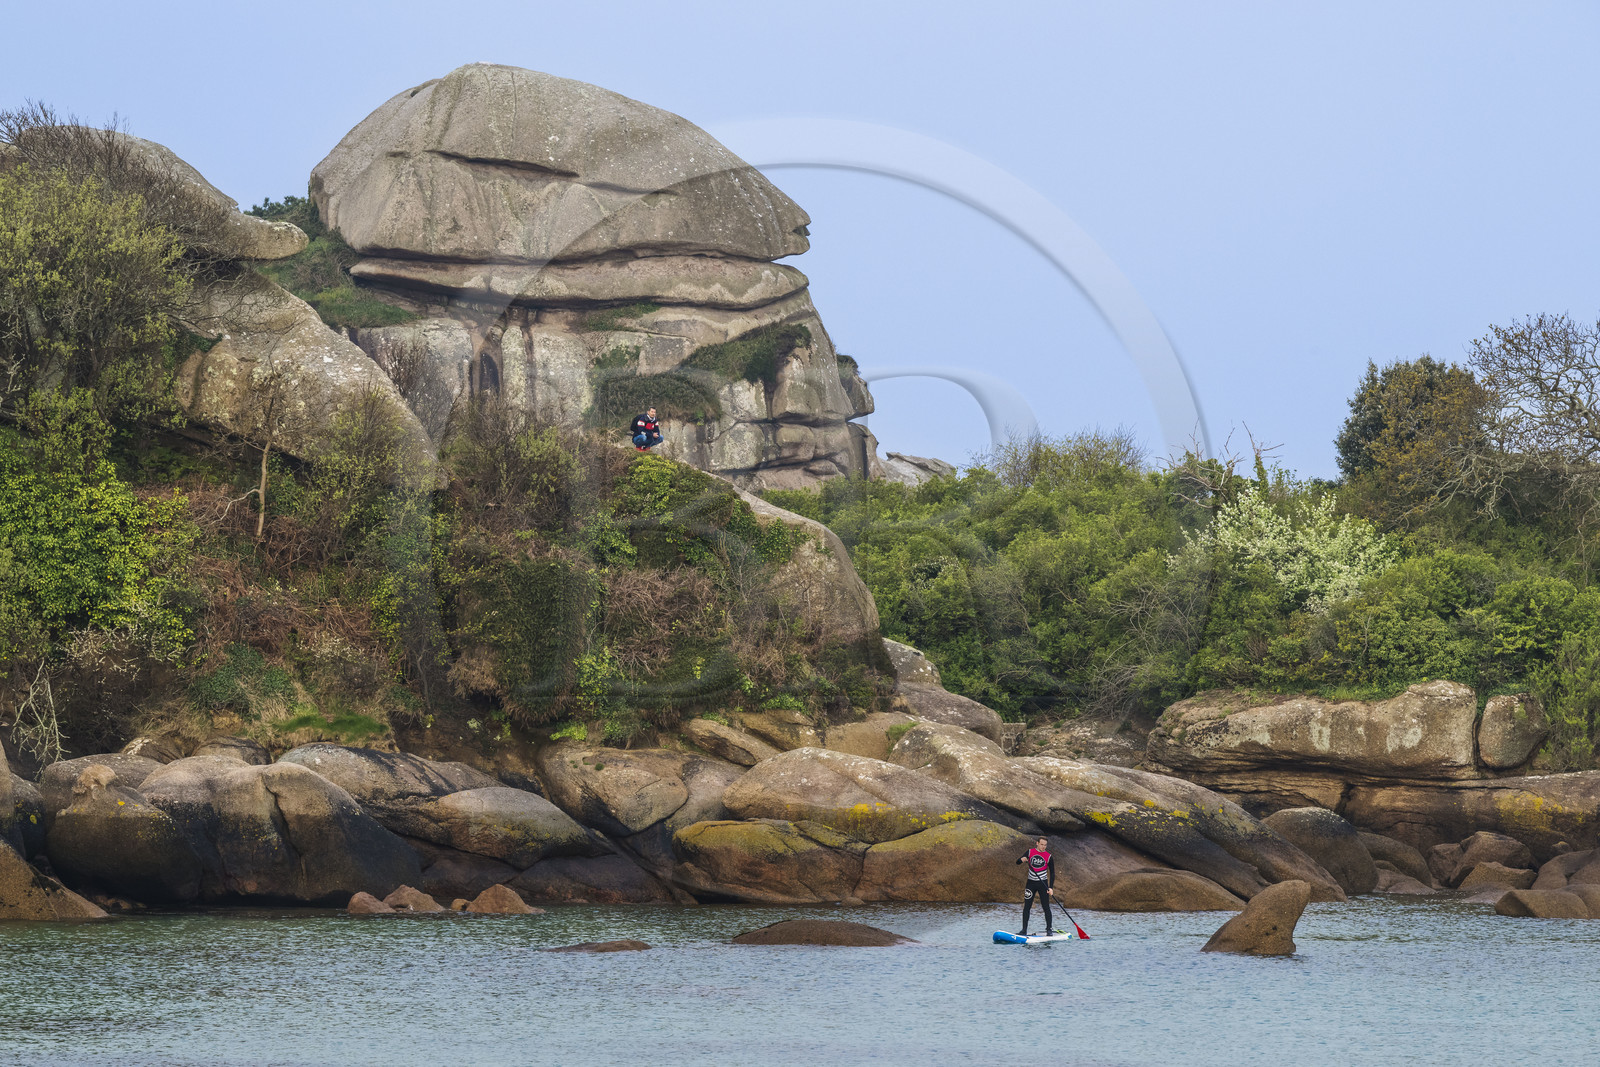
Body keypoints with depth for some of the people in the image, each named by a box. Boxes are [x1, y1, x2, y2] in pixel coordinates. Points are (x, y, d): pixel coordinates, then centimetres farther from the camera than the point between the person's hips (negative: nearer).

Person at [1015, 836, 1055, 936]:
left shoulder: (1049, 857, -2)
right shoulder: (1030, 852, 2)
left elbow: (1052, 873, 2)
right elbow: (1017, 862, 2)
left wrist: (1051, 888, -8)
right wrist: (1022, 860, -22)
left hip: (1043, 884, -2)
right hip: (1031, 883, 2)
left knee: (1046, 907, -4)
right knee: (1026, 907, 1)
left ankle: (1049, 930, 4)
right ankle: (1024, 930, 5)